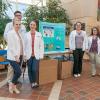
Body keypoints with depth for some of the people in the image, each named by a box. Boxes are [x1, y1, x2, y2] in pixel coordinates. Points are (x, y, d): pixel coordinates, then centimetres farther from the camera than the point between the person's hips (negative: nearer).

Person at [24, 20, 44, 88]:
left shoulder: (39, 35, 3)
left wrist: (41, 55, -3)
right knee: (30, 70, 7)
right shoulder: (26, 35, 4)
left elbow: (41, 45, 2)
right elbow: (24, 45, 2)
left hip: (36, 55, -1)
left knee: (35, 69, -10)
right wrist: (24, 55, -2)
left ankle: (35, 82, 13)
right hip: (29, 55, 1)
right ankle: (32, 82, 25)